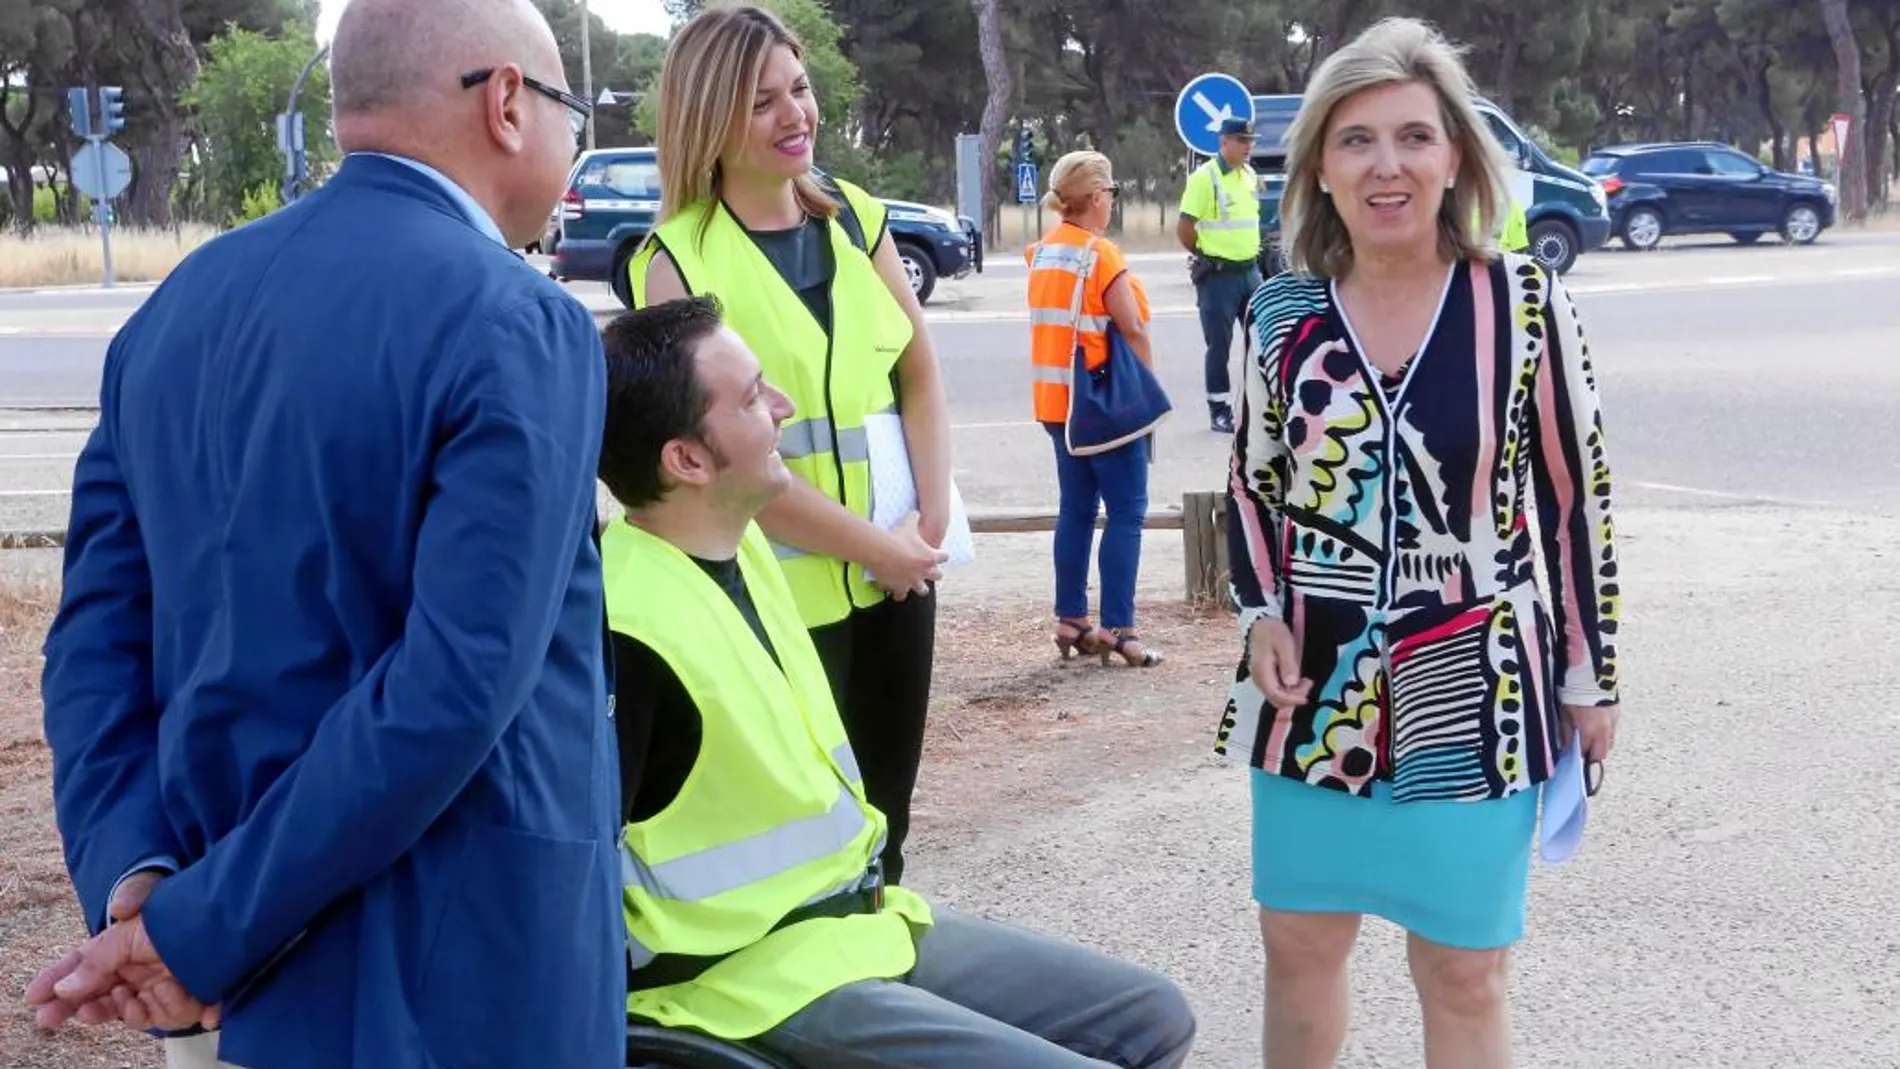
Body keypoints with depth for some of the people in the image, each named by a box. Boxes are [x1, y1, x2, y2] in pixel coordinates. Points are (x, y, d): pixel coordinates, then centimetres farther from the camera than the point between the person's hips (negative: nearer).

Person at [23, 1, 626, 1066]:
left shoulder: (182, 305, 7)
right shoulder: (518, 326, -15)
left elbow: (99, 632, 2)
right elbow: (458, 683, -23)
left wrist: (134, 882, -7)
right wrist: (204, 935, -18)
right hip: (458, 981, -6)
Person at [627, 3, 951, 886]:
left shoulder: (855, 217, 6)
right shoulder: (679, 261, -11)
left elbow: (921, 370, 9)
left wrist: (926, 523, -5)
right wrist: (872, 545, -14)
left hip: (900, 567, 6)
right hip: (783, 588, -5)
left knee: (885, 813, 16)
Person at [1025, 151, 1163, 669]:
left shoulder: (1043, 251, 7)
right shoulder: (1101, 254, -15)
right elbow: (1134, 330, -15)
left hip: (1057, 401, 8)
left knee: (1076, 508, 13)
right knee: (1126, 514, -3)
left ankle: (1071, 621, 15)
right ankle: (1117, 628, -7)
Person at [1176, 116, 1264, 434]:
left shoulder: (1250, 175, 9)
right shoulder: (1205, 177, -14)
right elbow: (1183, 228, -12)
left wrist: (1250, 251, 16)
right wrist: (1205, 256, 0)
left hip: (1250, 270, 7)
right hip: (1218, 275, -7)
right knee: (1219, 345, 0)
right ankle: (1219, 411, 8)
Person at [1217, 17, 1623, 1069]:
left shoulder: (1525, 304, -9)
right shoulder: (1282, 315, -2)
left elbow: (1575, 495, -2)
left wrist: (1591, 678, 1)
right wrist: (1262, 613, -4)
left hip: (1474, 685, -2)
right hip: (1312, 686, 3)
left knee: (1463, 974, 7)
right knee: (1298, 946, 14)